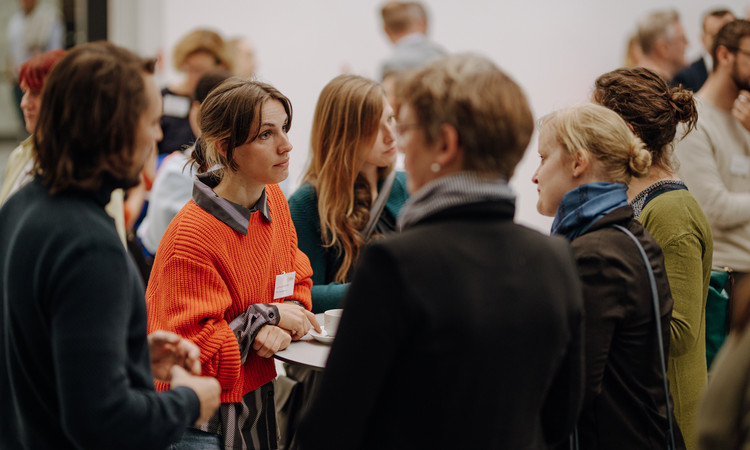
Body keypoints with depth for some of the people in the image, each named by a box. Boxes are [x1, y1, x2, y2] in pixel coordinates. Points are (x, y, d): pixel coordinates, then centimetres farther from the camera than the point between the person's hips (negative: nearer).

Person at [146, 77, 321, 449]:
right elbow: (188, 350, -23)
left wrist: (284, 328, -10)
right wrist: (268, 317, -18)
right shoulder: (191, 236, -24)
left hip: (259, 398, 7)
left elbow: (297, 281, 11)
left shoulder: (273, 199, 0)